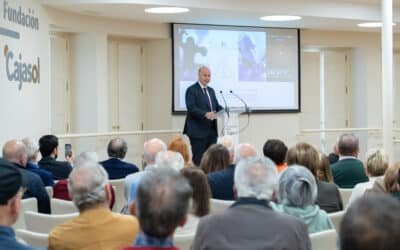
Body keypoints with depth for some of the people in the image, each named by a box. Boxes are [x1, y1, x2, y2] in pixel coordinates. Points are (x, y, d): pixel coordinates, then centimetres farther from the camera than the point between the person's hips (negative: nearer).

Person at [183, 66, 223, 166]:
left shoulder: (211, 90, 19)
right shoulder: (191, 90, -6)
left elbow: (217, 106, 17)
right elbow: (191, 108, -18)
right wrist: (205, 114, -32)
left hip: (212, 130, 8)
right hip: (198, 131, -7)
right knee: (198, 160, -4)